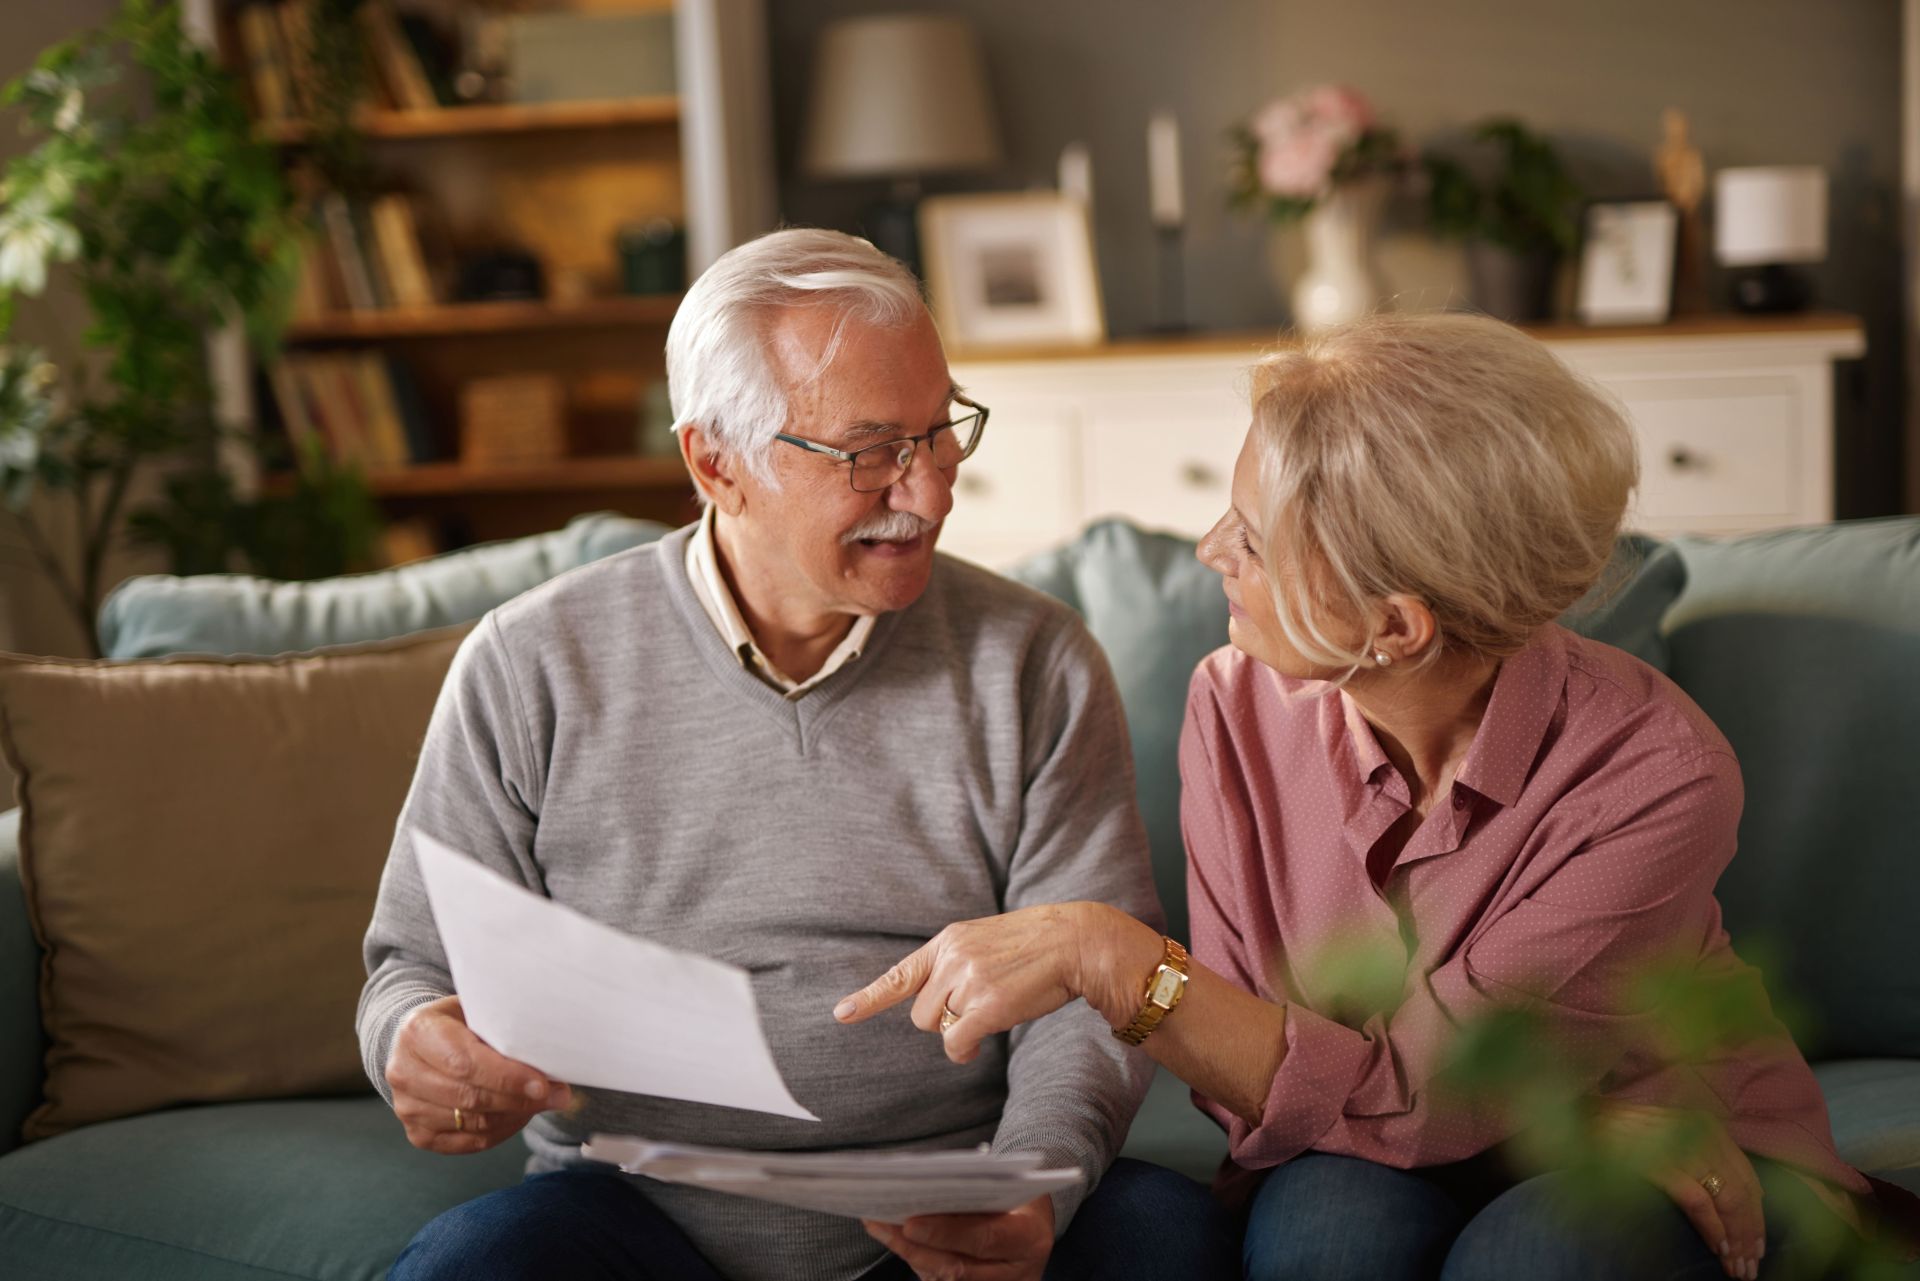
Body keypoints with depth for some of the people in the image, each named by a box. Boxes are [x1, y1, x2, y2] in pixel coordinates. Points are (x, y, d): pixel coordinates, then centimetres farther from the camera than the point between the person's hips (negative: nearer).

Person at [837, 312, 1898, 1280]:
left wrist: (1109, 955, -33)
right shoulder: (1239, 711, -13)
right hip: (1365, 1163, 2)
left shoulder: (1655, 775, -25)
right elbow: (1248, 1083, -12)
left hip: (1698, 1169, -2)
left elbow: (1415, 1101, -25)